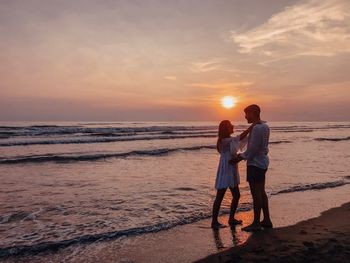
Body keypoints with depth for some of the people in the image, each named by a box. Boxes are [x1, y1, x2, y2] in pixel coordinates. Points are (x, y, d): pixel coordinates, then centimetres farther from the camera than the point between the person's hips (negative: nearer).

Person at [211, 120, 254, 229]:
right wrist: (252, 127, -22)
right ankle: (214, 222, 9)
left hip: (231, 173, 10)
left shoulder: (230, 140, 11)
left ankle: (231, 219, 27)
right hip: (225, 173, -10)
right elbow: (240, 137, -26)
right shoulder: (224, 141, -17)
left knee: (236, 195, 15)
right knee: (219, 197, -1)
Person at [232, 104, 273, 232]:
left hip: (255, 164, -10)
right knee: (261, 192, 17)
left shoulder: (257, 128, -19)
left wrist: (240, 158, -9)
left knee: (256, 193, -2)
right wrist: (242, 155, 13)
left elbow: (253, 149, -21)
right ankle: (267, 220, 26)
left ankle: (256, 223, 8)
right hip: (262, 162, 10)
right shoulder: (264, 126, 12)